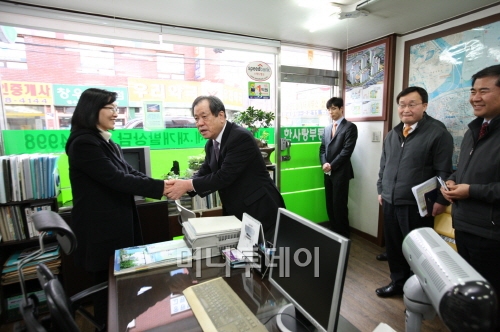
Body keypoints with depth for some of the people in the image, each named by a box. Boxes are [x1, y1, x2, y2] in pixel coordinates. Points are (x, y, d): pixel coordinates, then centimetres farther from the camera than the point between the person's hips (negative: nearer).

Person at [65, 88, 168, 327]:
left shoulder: (106, 141, 11)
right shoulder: (84, 143, -19)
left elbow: (130, 172, 6)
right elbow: (117, 179, -25)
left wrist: (163, 185, -7)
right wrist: (160, 188, -25)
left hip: (118, 221, 9)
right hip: (101, 226, -9)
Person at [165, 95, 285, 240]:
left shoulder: (241, 137, -20)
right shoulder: (211, 144, 8)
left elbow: (224, 176, -25)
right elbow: (204, 174, 5)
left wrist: (187, 185, -22)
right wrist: (180, 186, -13)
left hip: (260, 212, -8)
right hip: (236, 214, 8)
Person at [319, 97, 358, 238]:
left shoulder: (350, 127, -5)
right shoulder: (327, 128, 15)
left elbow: (347, 150, -14)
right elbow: (322, 148, 13)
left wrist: (331, 165, -14)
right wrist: (324, 163, -5)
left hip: (340, 172, -6)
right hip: (328, 172, 6)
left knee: (339, 205, -1)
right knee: (330, 204, 12)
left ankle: (343, 234, 15)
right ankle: (333, 231, 26)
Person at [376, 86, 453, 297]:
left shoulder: (438, 134, -7)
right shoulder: (392, 134, 12)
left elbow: (444, 172, -9)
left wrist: (441, 200, -11)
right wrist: (381, 190, 16)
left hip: (417, 205, -5)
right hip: (390, 202, 6)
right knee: (393, 246, 14)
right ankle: (398, 282, 32)